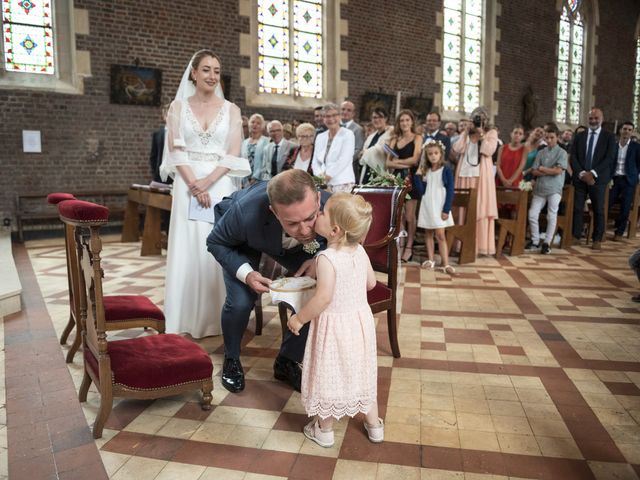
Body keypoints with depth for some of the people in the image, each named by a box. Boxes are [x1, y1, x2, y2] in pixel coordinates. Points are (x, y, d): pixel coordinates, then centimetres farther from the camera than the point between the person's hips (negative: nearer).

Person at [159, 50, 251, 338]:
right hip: (188, 185, 0)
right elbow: (176, 151, -1)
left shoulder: (231, 109, 7)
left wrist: (208, 181, -14)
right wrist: (194, 185, -13)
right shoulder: (178, 106, 7)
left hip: (221, 186, 0)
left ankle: (217, 317, 12)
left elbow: (233, 154, -1)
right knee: (188, 249, 1)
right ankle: (188, 319, 11)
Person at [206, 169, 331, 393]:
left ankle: (287, 361, 11)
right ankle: (231, 360, 14)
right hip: (244, 242, -2)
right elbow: (215, 242, -20)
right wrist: (246, 273, -36)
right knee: (240, 302, -20)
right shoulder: (245, 213, -44)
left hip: (292, 246, 3)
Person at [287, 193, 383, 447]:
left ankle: (324, 430, 30)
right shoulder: (360, 251, -5)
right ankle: (374, 424, 36)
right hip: (360, 320, 6)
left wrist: (299, 318, -16)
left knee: (329, 374, 12)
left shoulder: (327, 258, -25)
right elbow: (371, 282, 7)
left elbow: (323, 297, -29)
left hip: (333, 324, -6)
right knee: (362, 371, 21)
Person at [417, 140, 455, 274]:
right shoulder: (426, 171, 7)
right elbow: (421, 190, 3)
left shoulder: (446, 170, -6)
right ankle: (430, 260, 21)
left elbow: (450, 191, -9)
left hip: (439, 207, -5)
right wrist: (418, 176, -5)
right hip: (427, 206, 5)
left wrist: (446, 210, -14)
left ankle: (445, 264, -7)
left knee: (440, 235, -8)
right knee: (428, 234, 10)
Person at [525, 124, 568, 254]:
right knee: (532, 214, -1)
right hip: (539, 188, 4)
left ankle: (547, 243, 8)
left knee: (552, 216, -1)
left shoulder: (562, 152, -1)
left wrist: (542, 168, -4)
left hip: (554, 189, -4)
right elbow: (534, 171, 3)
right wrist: (549, 171, -10)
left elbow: (558, 170, -12)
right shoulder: (541, 152, 9)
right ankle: (535, 241, 12)